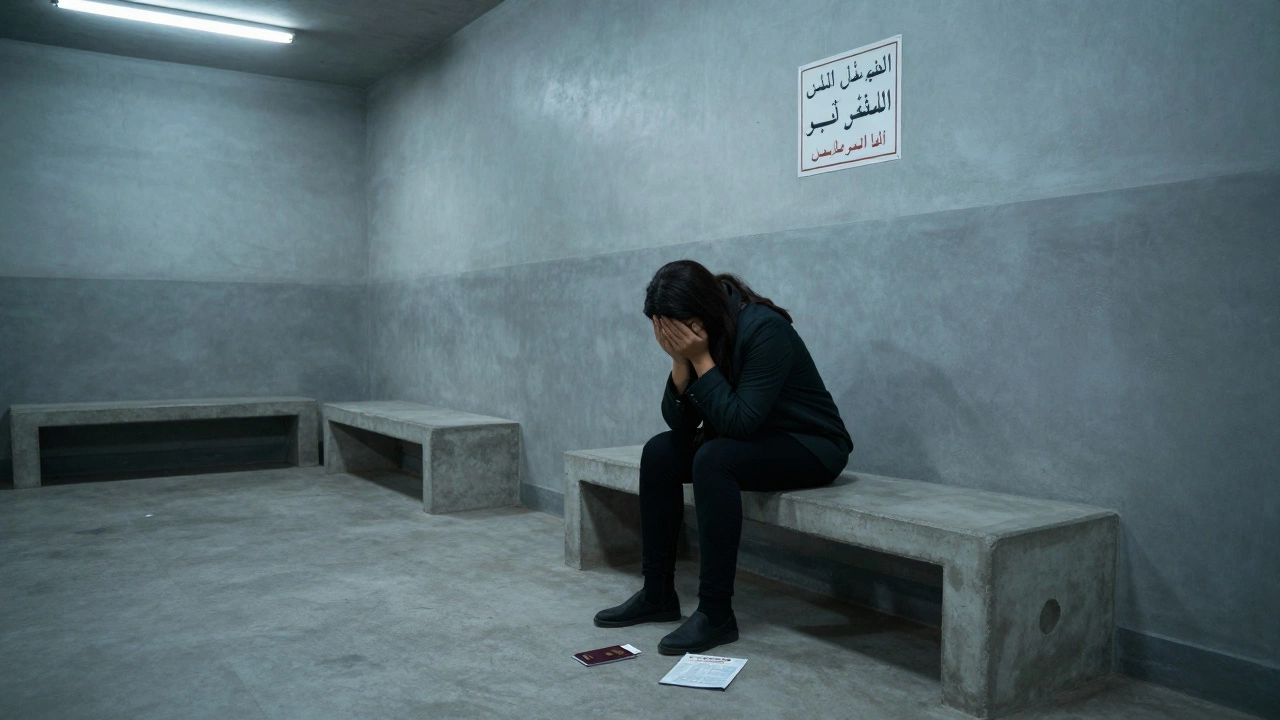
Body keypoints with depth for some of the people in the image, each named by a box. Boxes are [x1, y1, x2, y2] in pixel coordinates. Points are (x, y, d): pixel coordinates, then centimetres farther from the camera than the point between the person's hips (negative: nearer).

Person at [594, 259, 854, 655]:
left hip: (812, 446, -8)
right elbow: (679, 422, -6)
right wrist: (680, 360, -20)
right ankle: (657, 595, 0)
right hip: (753, 440, 8)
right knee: (659, 451, -8)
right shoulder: (694, 338, -4)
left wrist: (701, 358, -28)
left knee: (714, 459, -31)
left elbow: (739, 421, -30)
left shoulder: (763, 329, -25)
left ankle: (716, 613, -24)